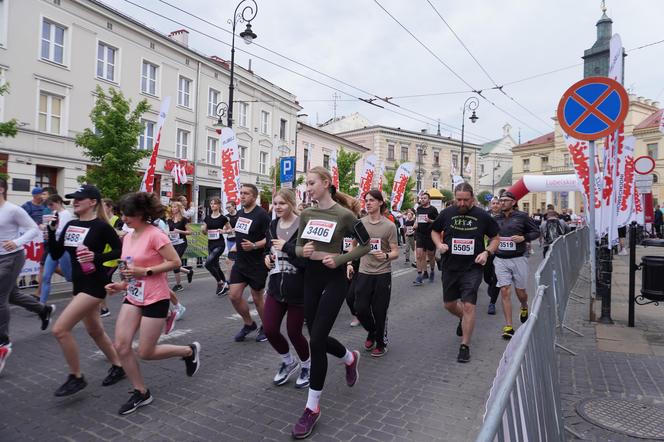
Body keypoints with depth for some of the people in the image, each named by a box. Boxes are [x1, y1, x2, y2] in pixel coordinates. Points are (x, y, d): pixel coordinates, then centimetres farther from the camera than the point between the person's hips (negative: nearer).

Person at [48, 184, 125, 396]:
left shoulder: (101, 226, -13)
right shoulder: (70, 225, 7)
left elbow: (120, 250, -9)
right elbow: (55, 255, 8)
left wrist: (97, 257, -22)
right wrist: (52, 230, -3)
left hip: (94, 285, -9)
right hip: (79, 284, 9)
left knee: (60, 329, -13)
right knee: (95, 331, 18)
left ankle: (76, 377, 5)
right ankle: (118, 366, 36)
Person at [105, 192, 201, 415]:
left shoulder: (155, 235, -18)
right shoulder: (128, 237, 7)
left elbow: (175, 262, -20)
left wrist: (145, 272, -24)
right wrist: (122, 284, 4)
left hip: (155, 300, -7)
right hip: (133, 298, 8)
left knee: (145, 353, 0)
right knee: (121, 346, 0)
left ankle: (190, 351, 24)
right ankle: (141, 392, 18)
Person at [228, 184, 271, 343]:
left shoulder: (262, 214, -15)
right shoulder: (240, 213, 8)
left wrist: (254, 245, -30)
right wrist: (236, 247, 17)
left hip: (257, 264, -6)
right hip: (240, 262, 7)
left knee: (257, 298, 6)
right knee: (234, 295, 2)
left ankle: (265, 327, 28)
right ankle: (249, 324, 24)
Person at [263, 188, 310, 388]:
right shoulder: (273, 225, 7)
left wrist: (286, 247, -21)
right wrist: (267, 257, 1)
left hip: (298, 289, -6)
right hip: (276, 286, 6)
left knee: (294, 333, 6)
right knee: (270, 330, 3)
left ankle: (307, 365, 36)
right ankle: (289, 362, 32)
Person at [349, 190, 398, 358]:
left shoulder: (389, 226, -7)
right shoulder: (360, 223, 3)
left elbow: (395, 252, -8)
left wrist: (386, 256, -28)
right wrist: (349, 263, 3)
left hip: (382, 274, -3)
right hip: (364, 272, 3)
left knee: (379, 311, 4)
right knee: (360, 309, 3)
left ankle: (380, 343, 28)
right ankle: (371, 333, 34)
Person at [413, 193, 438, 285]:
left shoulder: (433, 209, -4)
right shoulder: (419, 209, 10)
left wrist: (430, 221, -21)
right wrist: (416, 224, 11)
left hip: (430, 235, -3)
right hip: (419, 234, 3)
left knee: (430, 256, 11)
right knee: (419, 255, -7)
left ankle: (432, 272, 35)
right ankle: (420, 275, -3)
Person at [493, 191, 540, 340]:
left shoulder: (522, 216, -3)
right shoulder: (496, 219, 7)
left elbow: (536, 232, 2)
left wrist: (523, 238, -14)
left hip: (518, 259, -2)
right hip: (501, 260, 2)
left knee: (520, 291, 11)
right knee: (505, 291, -5)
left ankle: (524, 307, 48)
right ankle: (508, 326, 0)